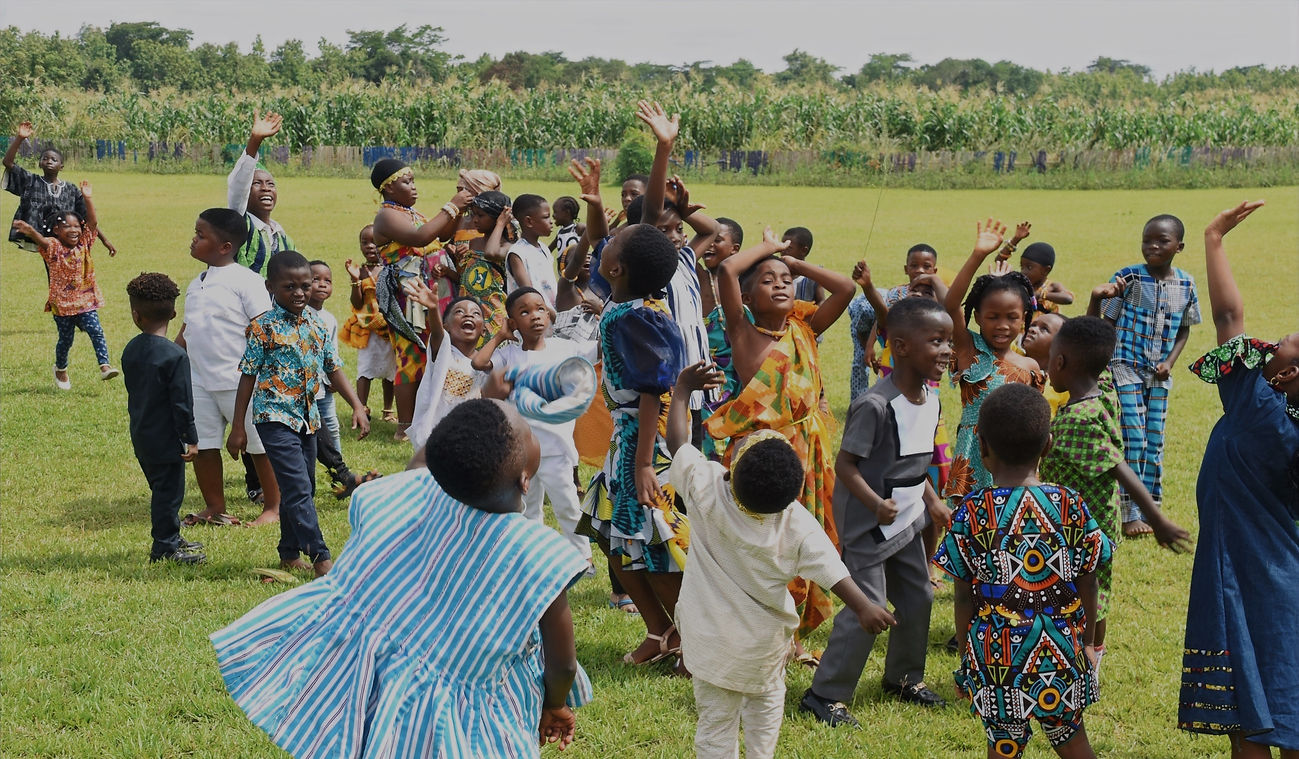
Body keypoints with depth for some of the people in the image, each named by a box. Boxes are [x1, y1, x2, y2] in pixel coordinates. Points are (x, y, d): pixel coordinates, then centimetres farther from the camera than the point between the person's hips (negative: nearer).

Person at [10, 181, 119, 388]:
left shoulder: (83, 244, 1)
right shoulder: (53, 247, -10)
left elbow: (92, 223, -8)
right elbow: (41, 240, -31)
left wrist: (87, 198, -19)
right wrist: (30, 231, -54)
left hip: (85, 301, 2)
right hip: (62, 303, -2)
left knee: (96, 331, -14)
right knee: (65, 339, 11)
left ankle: (104, 365, -16)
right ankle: (60, 369, 34)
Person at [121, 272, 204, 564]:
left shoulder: (130, 351, 2)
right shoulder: (175, 356, -19)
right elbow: (182, 402, -18)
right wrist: (191, 439, -10)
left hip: (141, 437, 8)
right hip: (166, 439, -7)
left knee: (161, 488, 19)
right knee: (168, 491, 2)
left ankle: (170, 539, 30)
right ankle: (164, 548, 8)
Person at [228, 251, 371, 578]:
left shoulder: (317, 326, 7)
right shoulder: (264, 328, -10)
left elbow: (334, 369, 12)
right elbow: (248, 377, -7)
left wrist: (357, 406, 2)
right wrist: (237, 428, -7)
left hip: (307, 418, 7)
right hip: (275, 417, -7)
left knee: (302, 489, 14)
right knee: (298, 489, -13)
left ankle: (290, 554, 26)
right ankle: (320, 558, -14)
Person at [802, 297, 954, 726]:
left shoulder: (930, 399, 2)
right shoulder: (875, 405, -26)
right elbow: (845, 464, -23)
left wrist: (931, 500, 16)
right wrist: (876, 504, -34)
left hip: (907, 521, 9)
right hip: (868, 525, -9)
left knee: (918, 598, 17)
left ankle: (904, 677, 37)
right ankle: (824, 694, 5)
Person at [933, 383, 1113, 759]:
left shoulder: (971, 513, -11)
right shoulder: (1072, 508, -6)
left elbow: (964, 598, -5)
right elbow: (1087, 587, 2)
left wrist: (965, 654, 8)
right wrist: (1088, 643, 17)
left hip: (996, 657, -2)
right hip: (1062, 653, 2)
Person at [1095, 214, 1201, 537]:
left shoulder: (1186, 285, 0)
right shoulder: (1128, 278, -11)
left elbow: (1184, 329, 12)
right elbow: (1107, 322, -3)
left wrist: (1170, 362, -3)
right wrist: (1102, 365, -9)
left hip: (1159, 375, 4)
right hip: (1126, 368, -4)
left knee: (1155, 441, 8)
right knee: (1132, 438, -8)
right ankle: (1130, 515, 0)